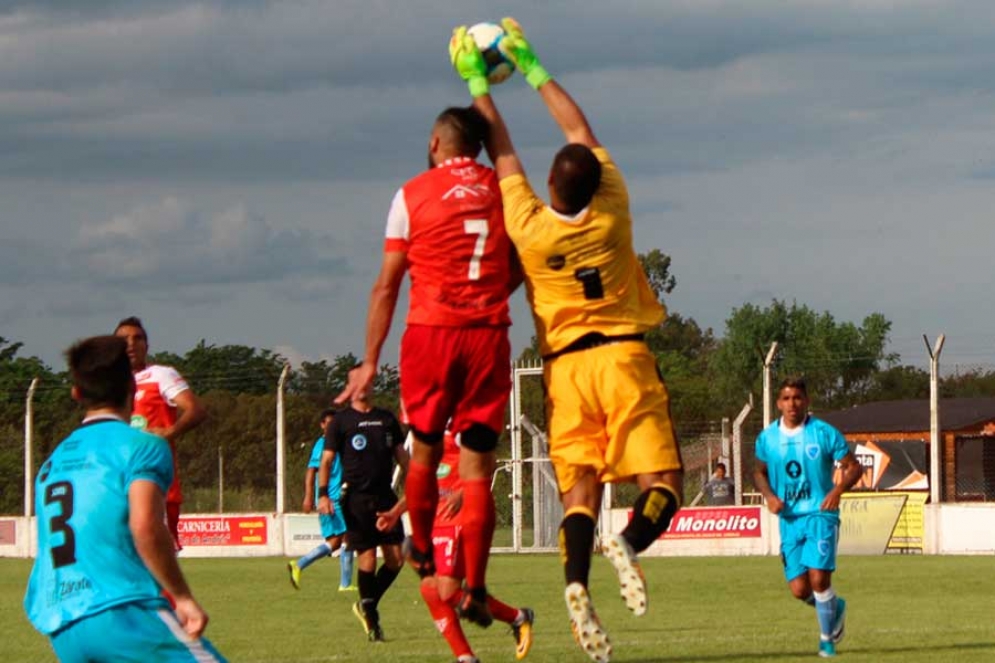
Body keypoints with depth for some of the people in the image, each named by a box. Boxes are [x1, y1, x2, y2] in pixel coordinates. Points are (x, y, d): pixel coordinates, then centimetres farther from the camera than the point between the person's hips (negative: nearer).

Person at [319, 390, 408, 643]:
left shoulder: (387, 419, 16)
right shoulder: (341, 421, 2)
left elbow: (401, 455, 19)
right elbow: (326, 460, -2)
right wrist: (323, 494, -14)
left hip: (385, 496, 5)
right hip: (356, 497, -5)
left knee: (396, 559, -2)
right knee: (367, 559, -7)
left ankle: (367, 605, 19)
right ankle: (371, 619, 6)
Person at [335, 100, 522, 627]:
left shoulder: (413, 195, 2)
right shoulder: (503, 192, 8)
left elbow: (387, 286, 2)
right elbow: (520, 269, 15)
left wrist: (370, 363, 6)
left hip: (430, 331, -1)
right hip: (489, 334, 1)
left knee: (425, 450, 18)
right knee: (477, 467, 0)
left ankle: (422, 551, 33)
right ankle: (474, 588, -7)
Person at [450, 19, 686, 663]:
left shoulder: (528, 227, -5)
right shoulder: (612, 213, -4)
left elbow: (503, 152, 8)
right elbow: (582, 131, 7)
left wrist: (478, 82, 20)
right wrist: (532, 68, 15)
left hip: (566, 365, 1)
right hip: (623, 356, -1)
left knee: (580, 490, -1)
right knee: (663, 478, -2)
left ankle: (577, 579, -27)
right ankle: (633, 540, -34)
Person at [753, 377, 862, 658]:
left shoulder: (824, 433, -6)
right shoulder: (767, 438, 5)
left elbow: (853, 466, 0)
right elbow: (759, 472, 20)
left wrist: (838, 490, -18)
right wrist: (769, 496, 0)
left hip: (820, 514, -3)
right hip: (789, 519, 3)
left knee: (818, 577, -17)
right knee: (799, 589, -3)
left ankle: (827, 638, 4)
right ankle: (835, 608, 30)